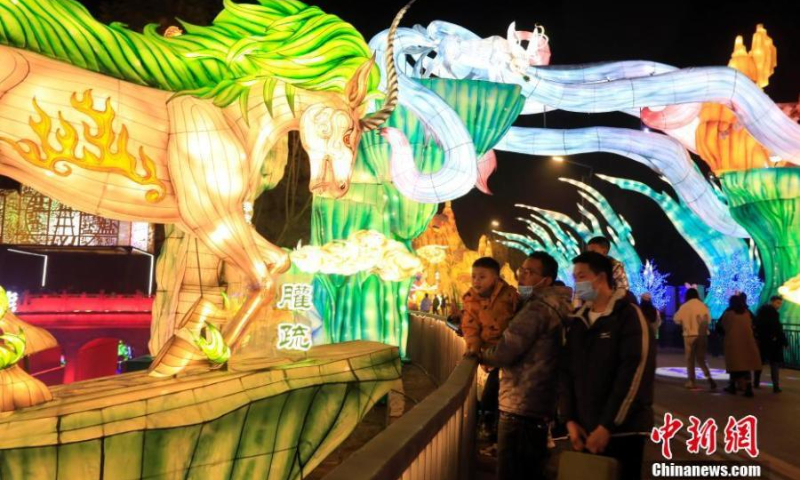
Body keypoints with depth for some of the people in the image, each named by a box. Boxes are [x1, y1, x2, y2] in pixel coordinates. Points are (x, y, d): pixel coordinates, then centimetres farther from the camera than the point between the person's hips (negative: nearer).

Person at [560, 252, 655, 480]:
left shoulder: (629, 315, -8)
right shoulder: (576, 321, 11)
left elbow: (634, 374, -16)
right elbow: (566, 372, 9)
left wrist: (607, 426, -17)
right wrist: (569, 419, -1)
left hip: (621, 431, -5)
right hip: (584, 431, 5)